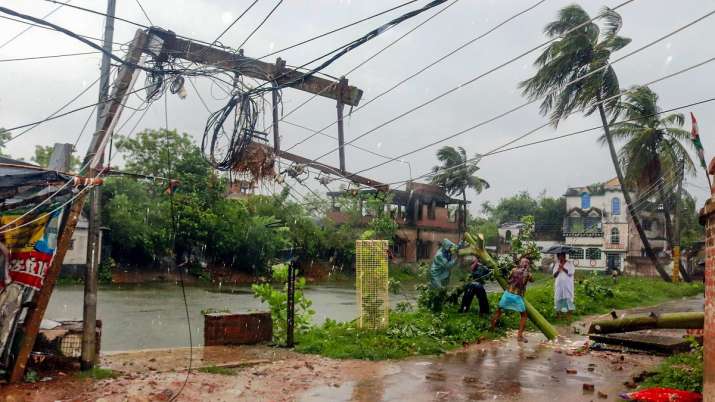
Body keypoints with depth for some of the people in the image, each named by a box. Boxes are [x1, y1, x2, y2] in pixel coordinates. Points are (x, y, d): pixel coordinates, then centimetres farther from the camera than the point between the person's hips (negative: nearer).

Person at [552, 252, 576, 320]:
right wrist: (558, 269, -13)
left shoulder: (569, 264, 2)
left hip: (567, 285, -3)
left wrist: (563, 268, -15)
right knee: (558, 298, 2)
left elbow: (571, 272, -12)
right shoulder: (556, 264, 10)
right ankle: (558, 314, 8)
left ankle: (569, 316, -2)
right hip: (559, 285, 3)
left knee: (568, 298, -5)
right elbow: (554, 275, 4)